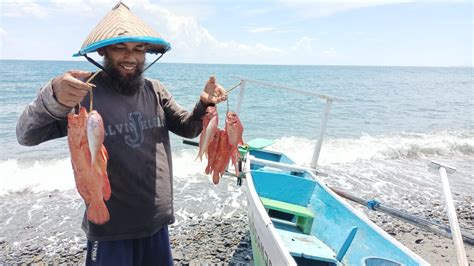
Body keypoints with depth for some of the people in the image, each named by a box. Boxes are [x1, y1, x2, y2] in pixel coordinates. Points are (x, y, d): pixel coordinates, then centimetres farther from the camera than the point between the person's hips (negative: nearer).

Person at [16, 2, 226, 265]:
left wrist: (204, 105, -16)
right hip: (109, 227, -4)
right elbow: (26, 135, -16)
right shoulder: (83, 93, -13)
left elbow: (188, 128, 5)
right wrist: (52, 98, -37)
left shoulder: (156, 91, 1)